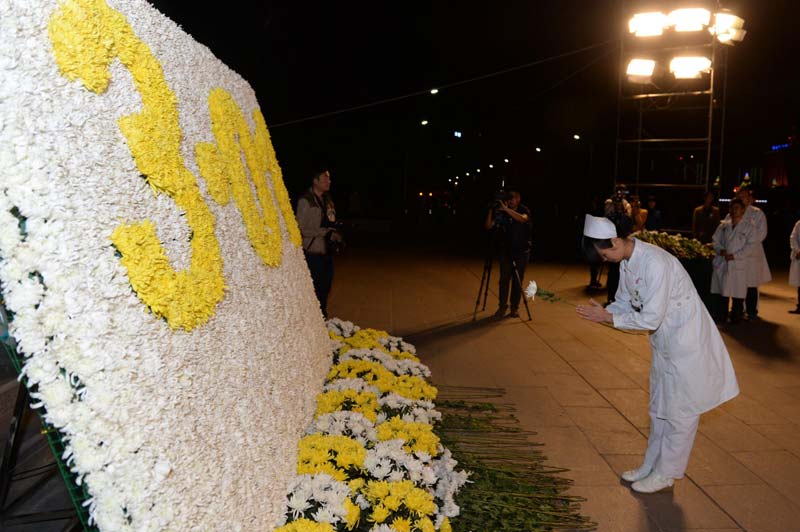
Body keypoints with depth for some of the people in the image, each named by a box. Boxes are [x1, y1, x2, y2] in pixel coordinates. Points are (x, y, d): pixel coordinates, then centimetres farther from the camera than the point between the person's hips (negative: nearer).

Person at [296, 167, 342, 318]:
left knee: (325, 287, 14)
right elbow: (302, 229, -14)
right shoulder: (305, 201, -10)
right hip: (314, 251, -8)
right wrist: (327, 233, -16)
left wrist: (335, 235, -1)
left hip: (327, 250, 8)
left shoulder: (327, 199, 14)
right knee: (315, 288, -5)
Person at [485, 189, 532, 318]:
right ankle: (502, 306, 5)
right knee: (504, 279, -4)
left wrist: (506, 209, -34)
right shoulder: (502, 213, 1)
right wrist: (491, 211, -20)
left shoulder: (524, 210, -4)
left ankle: (515, 307, 10)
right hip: (506, 250, 1)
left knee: (517, 280, 2)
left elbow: (522, 218, -28)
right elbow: (489, 226, -6)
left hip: (522, 251, -1)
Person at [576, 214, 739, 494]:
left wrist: (608, 318, -24)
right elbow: (624, 302, 7)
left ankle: (666, 473, 19)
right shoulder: (626, 262, -2)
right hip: (663, 342, 9)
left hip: (686, 340, -9)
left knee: (681, 411, 5)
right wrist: (601, 312, -12)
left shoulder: (655, 263, -30)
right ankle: (651, 465, 33)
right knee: (659, 407, 19)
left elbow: (651, 319, -30)